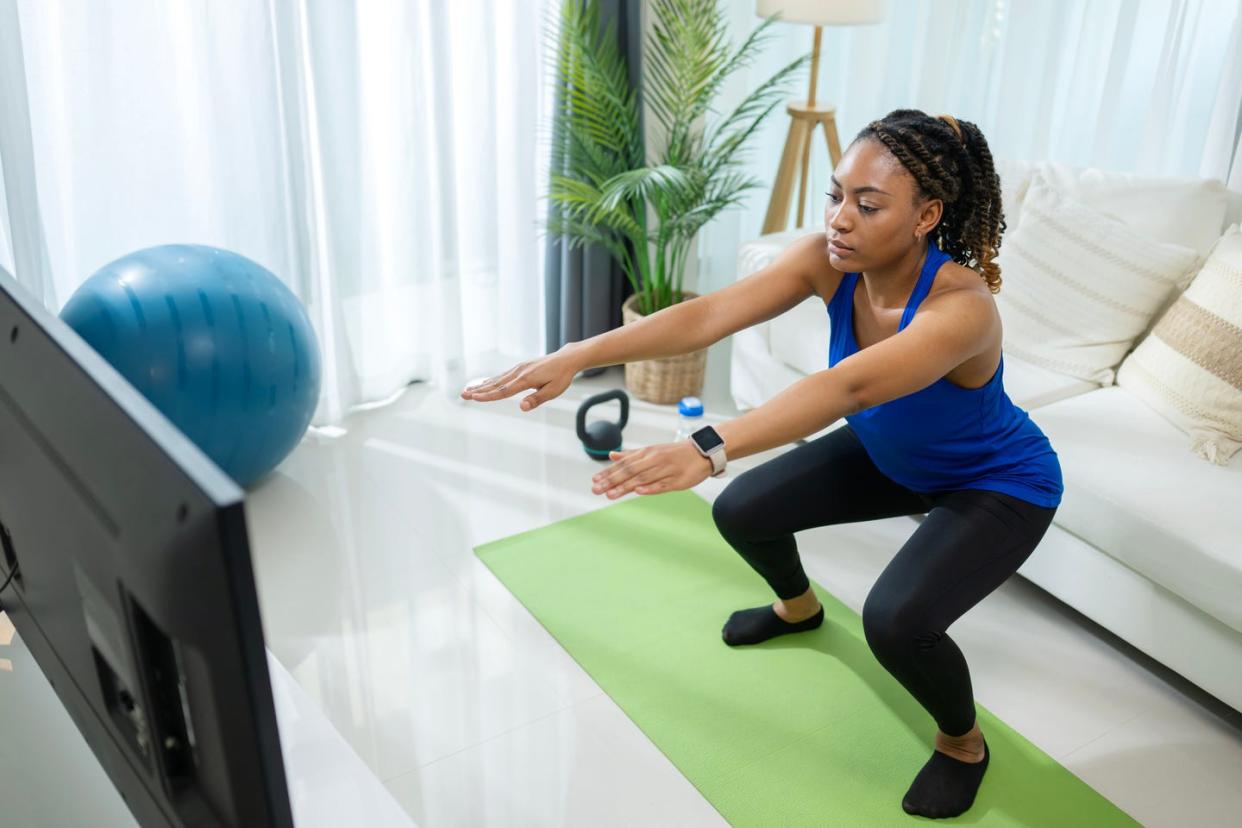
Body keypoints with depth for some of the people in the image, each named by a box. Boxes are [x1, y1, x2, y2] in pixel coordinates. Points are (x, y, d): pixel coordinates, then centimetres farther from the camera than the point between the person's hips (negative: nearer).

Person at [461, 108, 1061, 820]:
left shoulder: (962, 306, -40)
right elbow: (709, 314, -35)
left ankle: (964, 744, 7)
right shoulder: (830, 261, -23)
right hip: (890, 454, 6)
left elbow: (847, 387, -57)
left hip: (999, 485, -6)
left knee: (896, 620, -28)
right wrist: (577, 356, -47)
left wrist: (708, 449, -69)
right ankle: (798, 607, 37)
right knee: (741, 511, 1)